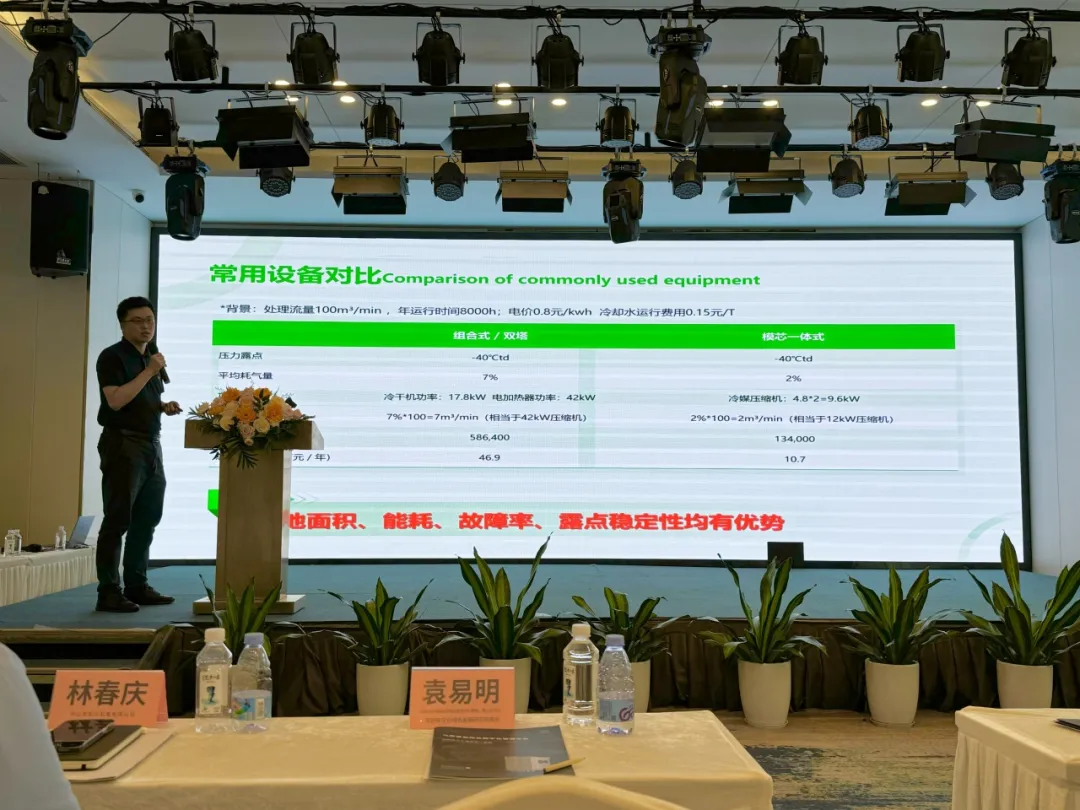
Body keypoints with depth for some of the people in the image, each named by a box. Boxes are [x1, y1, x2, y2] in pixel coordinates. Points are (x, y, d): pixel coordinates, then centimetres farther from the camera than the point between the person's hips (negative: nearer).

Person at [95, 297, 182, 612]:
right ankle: (109, 592, -2)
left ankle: (137, 586, 19)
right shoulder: (112, 357, -8)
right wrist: (149, 371, -20)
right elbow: (116, 401, -22)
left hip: (152, 444, 8)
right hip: (123, 444, -8)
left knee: (147, 519, 11)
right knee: (117, 520, -7)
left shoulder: (151, 357, 17)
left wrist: (165, 407, 7)